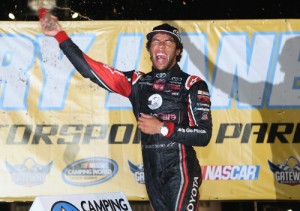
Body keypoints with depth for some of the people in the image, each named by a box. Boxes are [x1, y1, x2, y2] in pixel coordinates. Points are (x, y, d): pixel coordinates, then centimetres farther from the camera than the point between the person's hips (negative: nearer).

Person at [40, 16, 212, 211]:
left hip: (181, 172, -5)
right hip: (152, 174, 5)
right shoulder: (138, 82, 10)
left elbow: (204, 135, -9)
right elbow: (91, 69, 6)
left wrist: (163, 128, -14)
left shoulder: (193, 85, -3)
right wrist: (60, 35, 1)